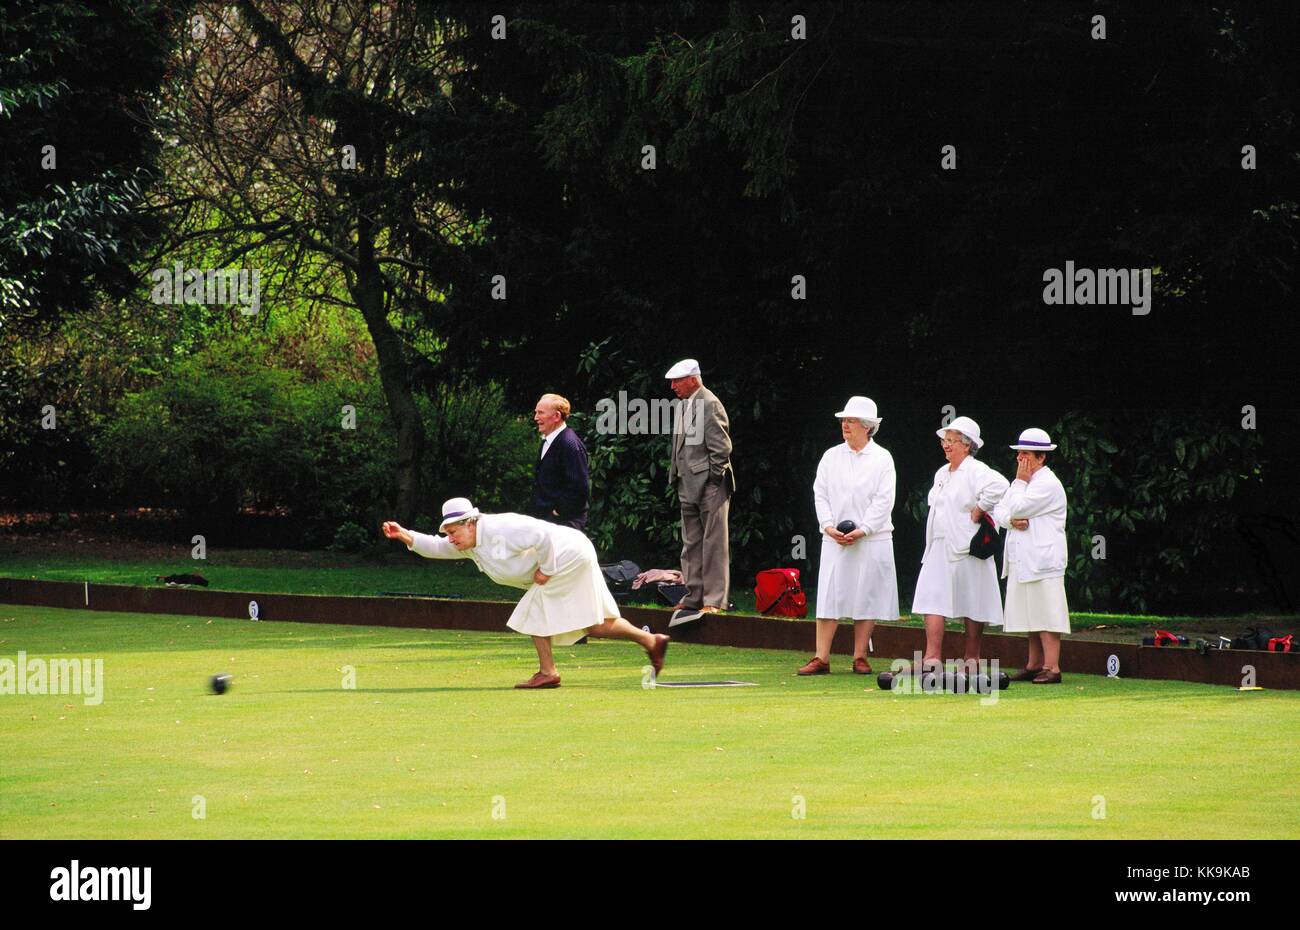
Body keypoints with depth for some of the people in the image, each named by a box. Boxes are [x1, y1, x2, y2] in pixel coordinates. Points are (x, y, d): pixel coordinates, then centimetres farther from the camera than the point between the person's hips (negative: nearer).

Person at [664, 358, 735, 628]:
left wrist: (713, 479, -14)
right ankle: (694, 597, 20)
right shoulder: (683, 405, 13)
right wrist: (676, 476, 14)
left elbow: (722, 447, -16)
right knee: (691, 545, 13)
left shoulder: (709, 405, -14)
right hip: (688, 486, 9)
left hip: (709, 485, -9)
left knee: (713, 543, -5)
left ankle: (715, 600, -4)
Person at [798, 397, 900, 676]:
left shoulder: (882, 459, 1)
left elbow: (883, 500, -5)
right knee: (828, 597, -3)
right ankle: (821, 658, -3)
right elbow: (820, 493, 7)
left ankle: (860, 657, 9)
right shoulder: (831, 456, 10)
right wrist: (829, 525, -8)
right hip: (835, 538, 2)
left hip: (871, 540, -2)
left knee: (866, 599, 1)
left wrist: (862, 530, -14)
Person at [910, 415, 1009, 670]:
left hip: (965, 548, -8)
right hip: (939, 548, 8)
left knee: (972, 605, 0)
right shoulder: (942, 474, 17)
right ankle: (932, 657, -4)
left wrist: (978, 511, -20)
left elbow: (998, 486, -29)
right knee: (932, 601, -2)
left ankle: (972, 657, 5)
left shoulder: (975, 471, -10)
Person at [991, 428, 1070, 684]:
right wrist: (1012, 520, -6)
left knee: (1046, 614, -10)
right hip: (1022, 560, 9)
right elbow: (999, 511, 14)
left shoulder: (1048, 484, -10)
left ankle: (1051, 667, -12)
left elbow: (1018, 508, -16)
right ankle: (1035, 665, 18)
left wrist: (1020, 482, -4)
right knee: (1031, 614, 12)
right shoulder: (1023, 482, 20)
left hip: (1042, 561, -9)